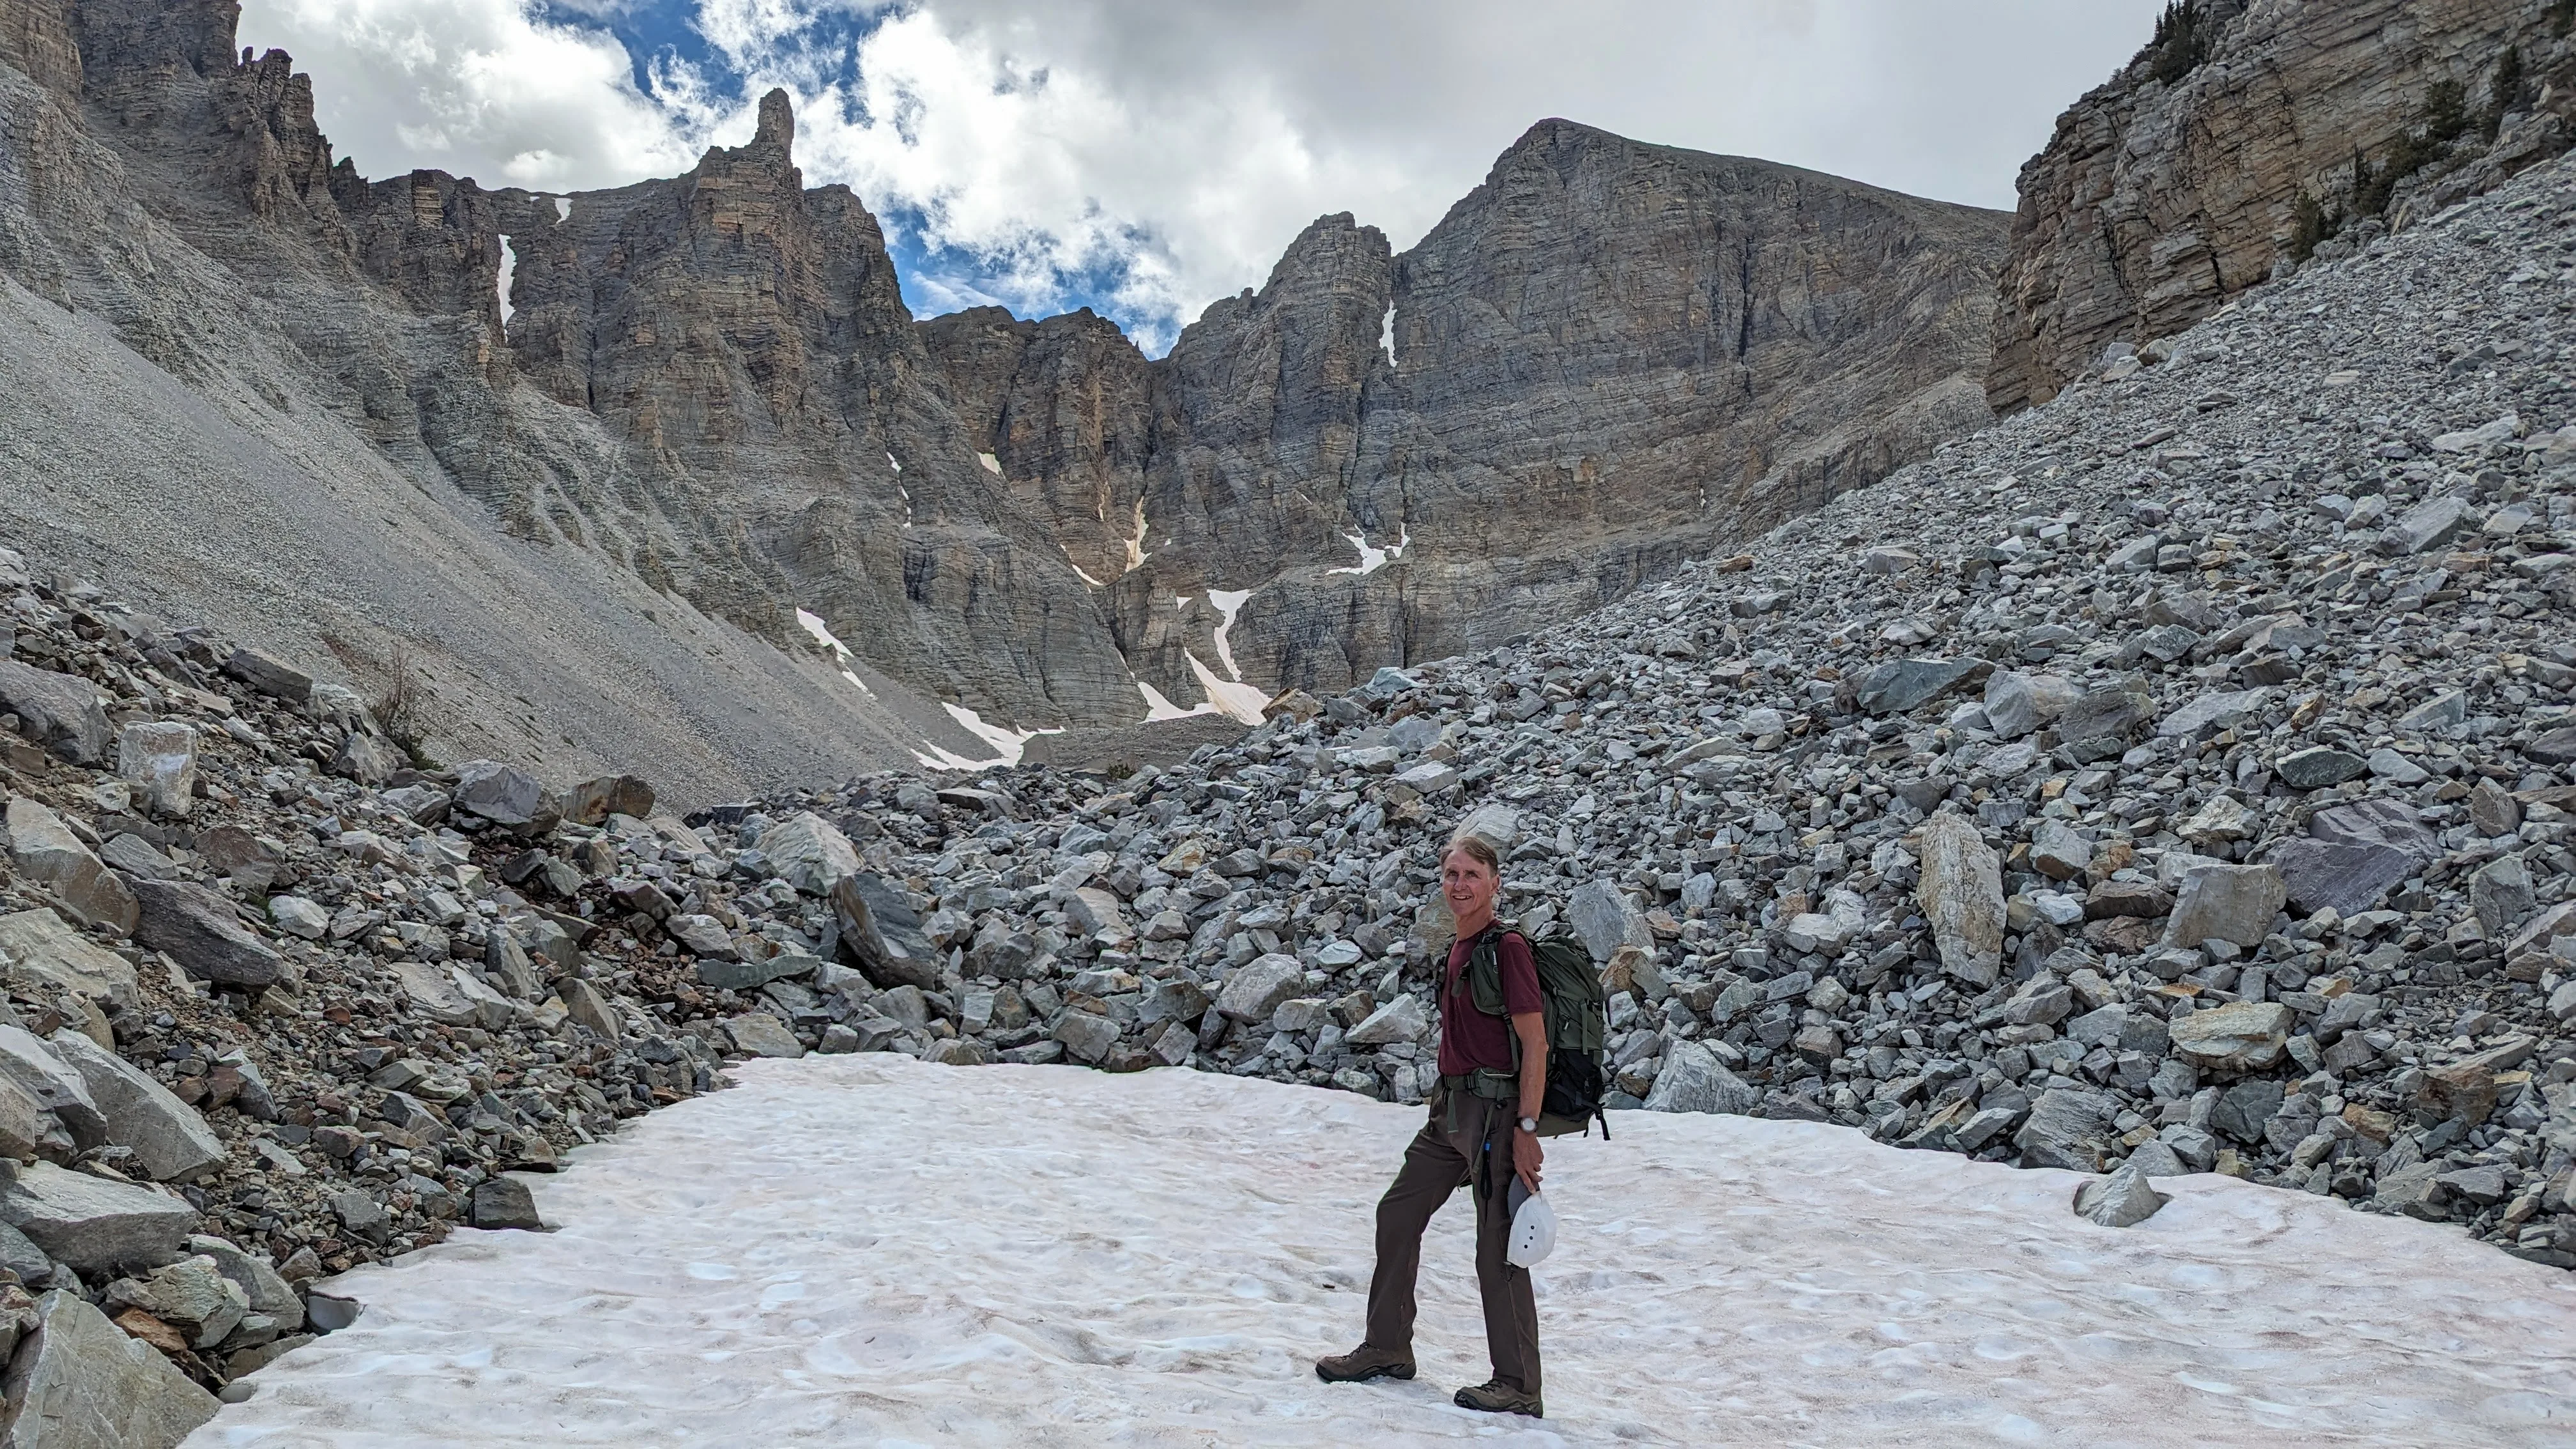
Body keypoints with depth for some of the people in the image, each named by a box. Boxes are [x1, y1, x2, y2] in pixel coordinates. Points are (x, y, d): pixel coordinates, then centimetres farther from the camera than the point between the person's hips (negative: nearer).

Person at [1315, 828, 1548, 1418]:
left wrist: (1527, 1129, -19)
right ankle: (1387, 1350, 27)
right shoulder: (1461, 949, 11)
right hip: (1452, 1107, 9)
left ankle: (1519, 1388, 9)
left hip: (1496, 1111, -9)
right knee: (1397, 1214, 14)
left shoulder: (1507, 948, -14)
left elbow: (1535, 1043, -16)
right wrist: (1448, 1099, 20)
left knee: (1498, 1249, -3)